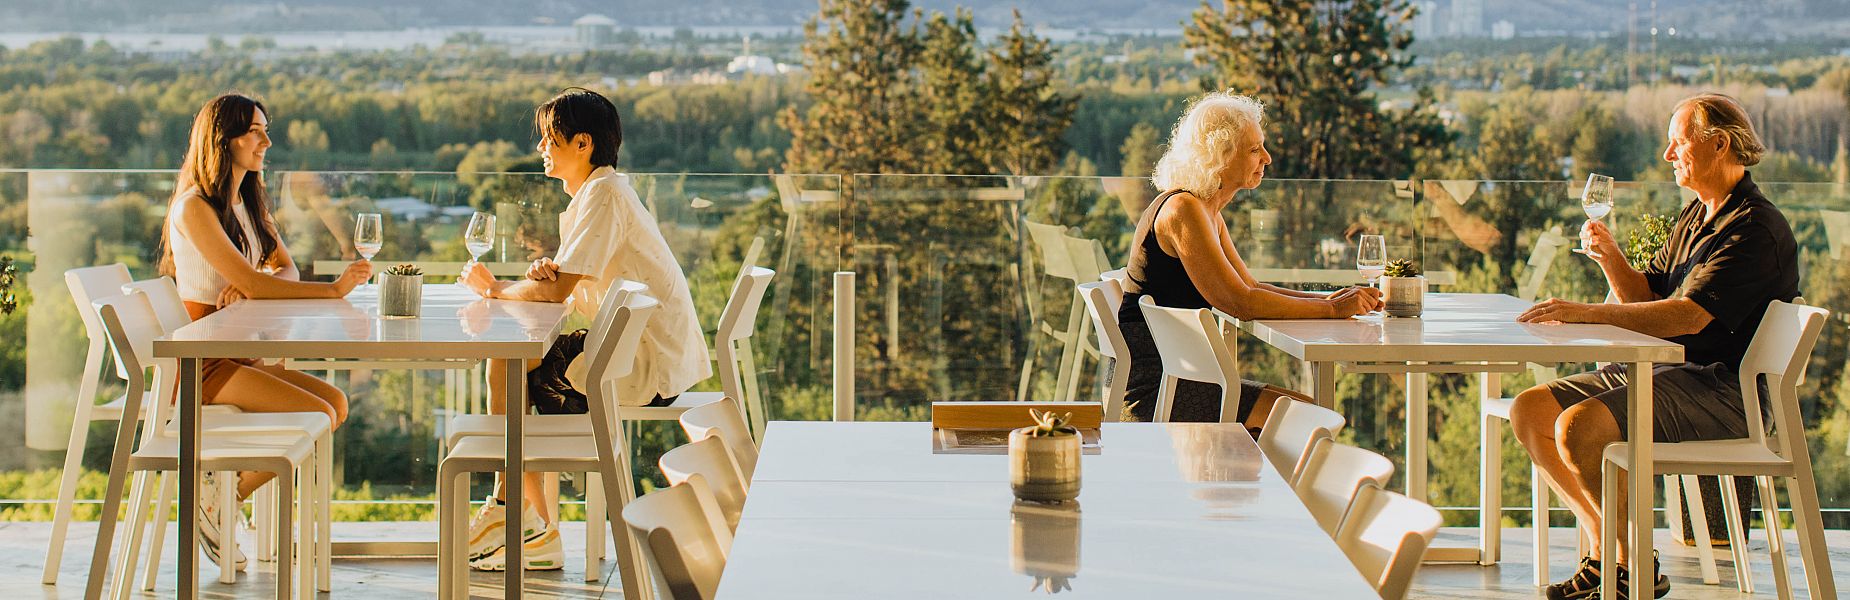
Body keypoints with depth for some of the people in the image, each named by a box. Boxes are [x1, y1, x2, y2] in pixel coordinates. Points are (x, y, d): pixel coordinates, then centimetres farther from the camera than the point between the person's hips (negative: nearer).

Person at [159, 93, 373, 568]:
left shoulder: (249, 203, 15)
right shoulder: (195, 207, -14)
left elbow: (286, 269, 6)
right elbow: (251, 283, -23)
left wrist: (246, 285, -17)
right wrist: (334, 289, -25)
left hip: (239, 355, 9)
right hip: (201, 362, -9)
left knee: (337, 403, -2)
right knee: (318, 415, -17)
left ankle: (226, 489, 1)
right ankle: (219, 499, -4)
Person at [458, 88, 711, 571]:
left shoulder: (604, 194, -16)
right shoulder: (594, 191, 16)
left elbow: (557, 291, -21)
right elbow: (567, 286, 13)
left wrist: (494, 287, -5)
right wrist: (547, 271, -10)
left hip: (646, 371, -10)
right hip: (647, 354, 10)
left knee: (505, 371, -4)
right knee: (513, 358, 12)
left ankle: (536, 531, 5)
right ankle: (509, 510, 13)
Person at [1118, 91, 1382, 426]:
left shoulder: (1208, 211, 16)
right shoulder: (1183, 210, -16)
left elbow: (1251, 287, 18)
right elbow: (1241, 303, -21)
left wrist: (1328, 299, 4)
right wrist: (1331, 309, -15)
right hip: (1152, 382, -10)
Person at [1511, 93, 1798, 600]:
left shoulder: (1756, 227, -15)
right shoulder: (1695, 217, 16)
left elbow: (1689, 315, -26)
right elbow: (1644, 296, 19)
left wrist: (1589, 313, -28)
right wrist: (1611, 258, -1)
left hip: (1722, 390, -10)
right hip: (1664, 369, 10)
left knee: (1580, 426, -28)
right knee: (1530, 410, 2)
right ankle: (1602, 551, 6)